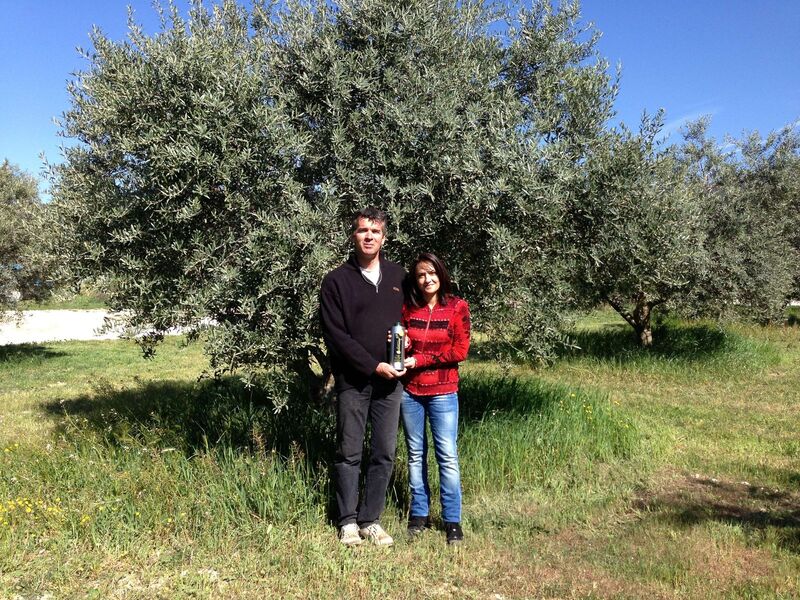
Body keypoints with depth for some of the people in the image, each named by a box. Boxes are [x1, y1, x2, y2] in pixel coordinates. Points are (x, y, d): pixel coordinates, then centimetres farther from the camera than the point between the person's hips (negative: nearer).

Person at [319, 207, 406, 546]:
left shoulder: (399, 277, 10)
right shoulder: (336, 281, -2)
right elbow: (334, 335, -8)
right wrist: (373, 366, -13)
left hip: (390, 381, 3)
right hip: (352, 380, -3)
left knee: (385, 454, 7)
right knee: (349, 454, 5)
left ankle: (371, 520, 20)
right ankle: (348, 521, 19)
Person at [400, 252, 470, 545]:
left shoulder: (457, 307, -3)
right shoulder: (407, 308, 4)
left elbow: (460, 350, -7)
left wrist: (420, 360, -11)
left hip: (442, 392, -3)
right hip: (409, 391, 3)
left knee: (447, 455, -1)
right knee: (415, 453, 12)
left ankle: (452, 519, 12)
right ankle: (419, 513, 25)